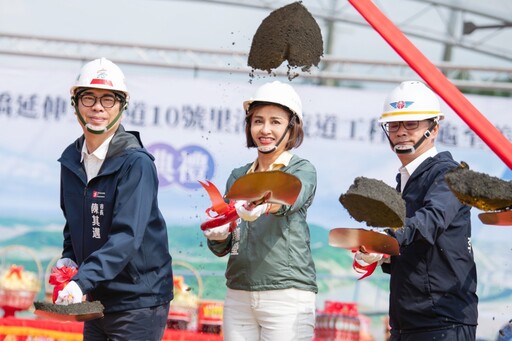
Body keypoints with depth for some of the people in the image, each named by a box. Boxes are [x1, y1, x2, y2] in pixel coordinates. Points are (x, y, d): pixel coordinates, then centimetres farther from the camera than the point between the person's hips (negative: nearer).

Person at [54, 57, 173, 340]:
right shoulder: (71, 159, 7)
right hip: (96, 300, 7)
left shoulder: (136, 163, -15)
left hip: (138, 301, -7)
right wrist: (69, 257, 4)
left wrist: (83, 280, -35)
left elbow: (127, 236, -25)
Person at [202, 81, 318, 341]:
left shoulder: (302, 170, 1)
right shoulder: (238, 177, 15)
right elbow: (222, 249, 16)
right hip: (238, 296, 5)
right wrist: (218, 236, -7)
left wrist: (263, 205, -46)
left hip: (288, 296, -5)